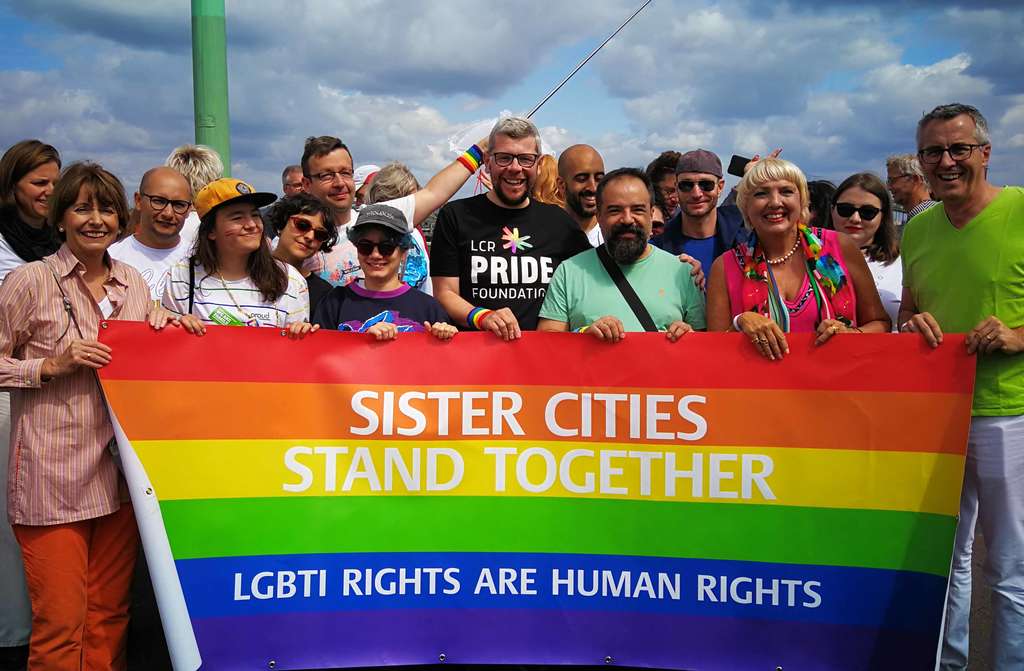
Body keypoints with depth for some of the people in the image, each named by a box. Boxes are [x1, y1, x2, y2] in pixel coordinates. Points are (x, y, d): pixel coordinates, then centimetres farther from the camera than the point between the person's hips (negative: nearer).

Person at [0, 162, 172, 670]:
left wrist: (169, 324, 1)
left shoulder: (133, 282, 10)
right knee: (61, 623, 0)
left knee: (110, 617, 13)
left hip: (120, 471, 5)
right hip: (52, 475, -5)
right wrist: (54, 364, -15)